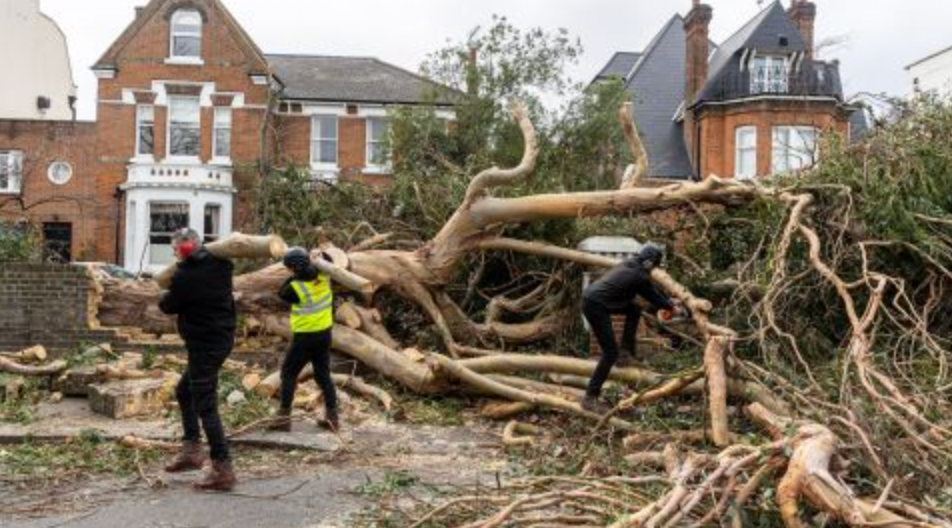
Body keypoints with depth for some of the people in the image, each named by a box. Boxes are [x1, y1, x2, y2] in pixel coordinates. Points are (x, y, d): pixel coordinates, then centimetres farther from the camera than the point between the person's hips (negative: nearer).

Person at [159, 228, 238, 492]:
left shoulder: (184, 277, -18)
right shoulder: (220, 265, 3)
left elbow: (168, 307, -2)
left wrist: (165, 299, 21)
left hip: (204, 346, -9)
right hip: (222, 338, 9)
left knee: (205, 406, -5)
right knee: (184, 391, 22)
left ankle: (223, 470, -4)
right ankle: (192, 451, 24)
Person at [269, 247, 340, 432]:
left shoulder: (296, 287, -20)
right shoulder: (324, 276, -5)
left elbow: (282, 294, 2)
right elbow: (327, 260, 17)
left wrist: (293, 278, 3)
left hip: (305, 337, -6)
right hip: (325, 333, 6)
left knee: (289, 374, 7)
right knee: (323, 375, 13)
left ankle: (284, 417, 4)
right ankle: (332, 416, 11)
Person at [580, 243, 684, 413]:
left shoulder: (630, 265, 13)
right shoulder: (640, 276, -11)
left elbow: (652, 290, 26)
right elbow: (653, 296, 5)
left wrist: (669, 302, 29)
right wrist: (671, 308, 22)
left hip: (592, 296, 9)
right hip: (595, 305, -9)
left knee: (634, 309, 22)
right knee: (610, 353, -7)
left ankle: (627, 353, 23)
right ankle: (590, 398, -7)